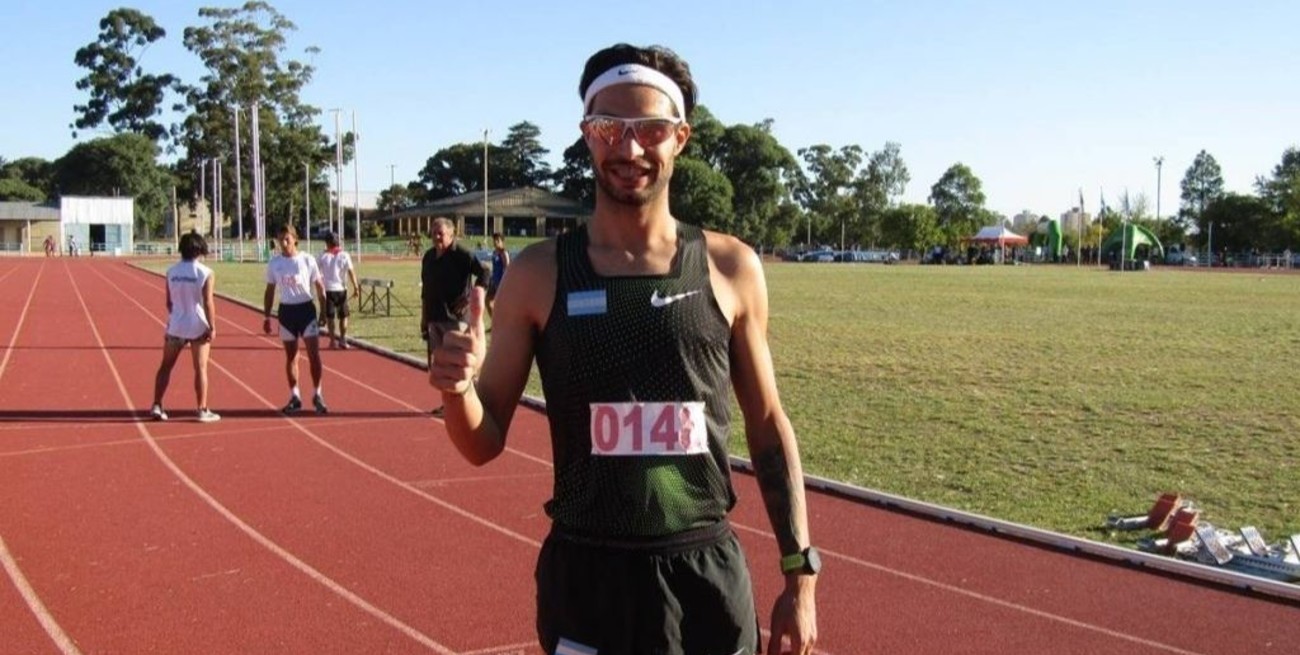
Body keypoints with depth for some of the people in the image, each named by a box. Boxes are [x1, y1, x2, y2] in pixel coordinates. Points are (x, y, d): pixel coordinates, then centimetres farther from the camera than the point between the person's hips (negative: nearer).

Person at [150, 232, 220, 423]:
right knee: (200, 368, 5)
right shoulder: (206, 273, -10)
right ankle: (202, 410, 8)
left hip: (175, 326, 3)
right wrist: (212, 327, -9)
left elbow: (169, 302, 6)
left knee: (166, 366, 14)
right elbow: (208, 303, -14)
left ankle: (157, 406, 14)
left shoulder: (171, 272, 2)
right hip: (198, 328, -3)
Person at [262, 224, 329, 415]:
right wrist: (267, 316, 6)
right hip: (286, 311, 2)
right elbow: (270, 291, 9)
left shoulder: (307, 260, -5)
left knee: (314, 354, -7)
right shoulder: (274, 263, 1)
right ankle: (294, 397, 17)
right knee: (291, 356, 8)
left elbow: (319, 286, 1)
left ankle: (317, 396, 3)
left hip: (306, 309, -2)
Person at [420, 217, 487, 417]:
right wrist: (424, 318, 18)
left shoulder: (461, 255, -10)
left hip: (456, 316, -7)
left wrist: (470, 298, -20)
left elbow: (483, 273, -17)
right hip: (435, 317, 7)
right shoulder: (428, 257, 12)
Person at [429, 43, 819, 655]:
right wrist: (459, 392, -21)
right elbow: (485, 443, 1)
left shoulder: (731, 268, -2)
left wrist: (801, 574, 3)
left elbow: (768, 428, 5)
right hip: (583, 575, 0)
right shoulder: (538, 273, -4)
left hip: (707, 572, 0)